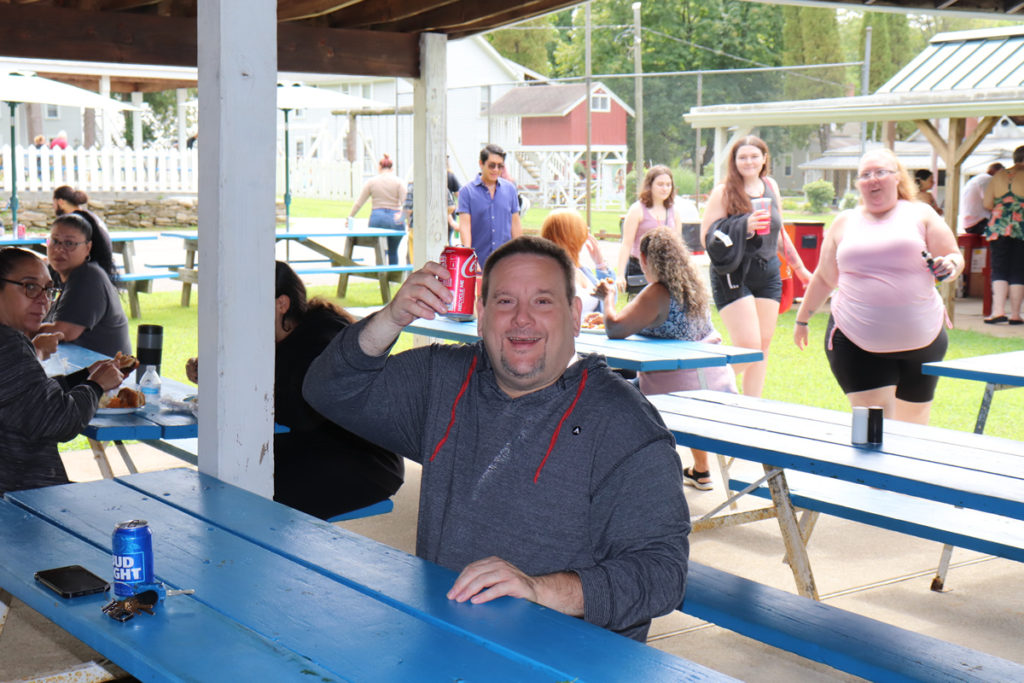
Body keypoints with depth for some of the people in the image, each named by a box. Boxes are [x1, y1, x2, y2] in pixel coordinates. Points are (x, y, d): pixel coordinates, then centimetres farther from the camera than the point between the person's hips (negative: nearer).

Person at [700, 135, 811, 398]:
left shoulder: (771, 186, 11)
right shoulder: (724, 192, -6)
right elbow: (707, 238, -11)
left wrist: (798, 266, 28)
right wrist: (744, 226, -23)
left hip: (768, 274, 6)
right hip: (733, 275, -6)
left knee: (763, 345, 6)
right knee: (748, 346, -13)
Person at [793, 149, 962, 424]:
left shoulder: (921, 214, 7)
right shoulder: (845, 222, 13)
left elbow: (955, 257, 7)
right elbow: (824, 278, 21)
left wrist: (949, 266, -16)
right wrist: (802, 319, 24)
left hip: (919, 340, 1)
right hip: (857, 345, 0)